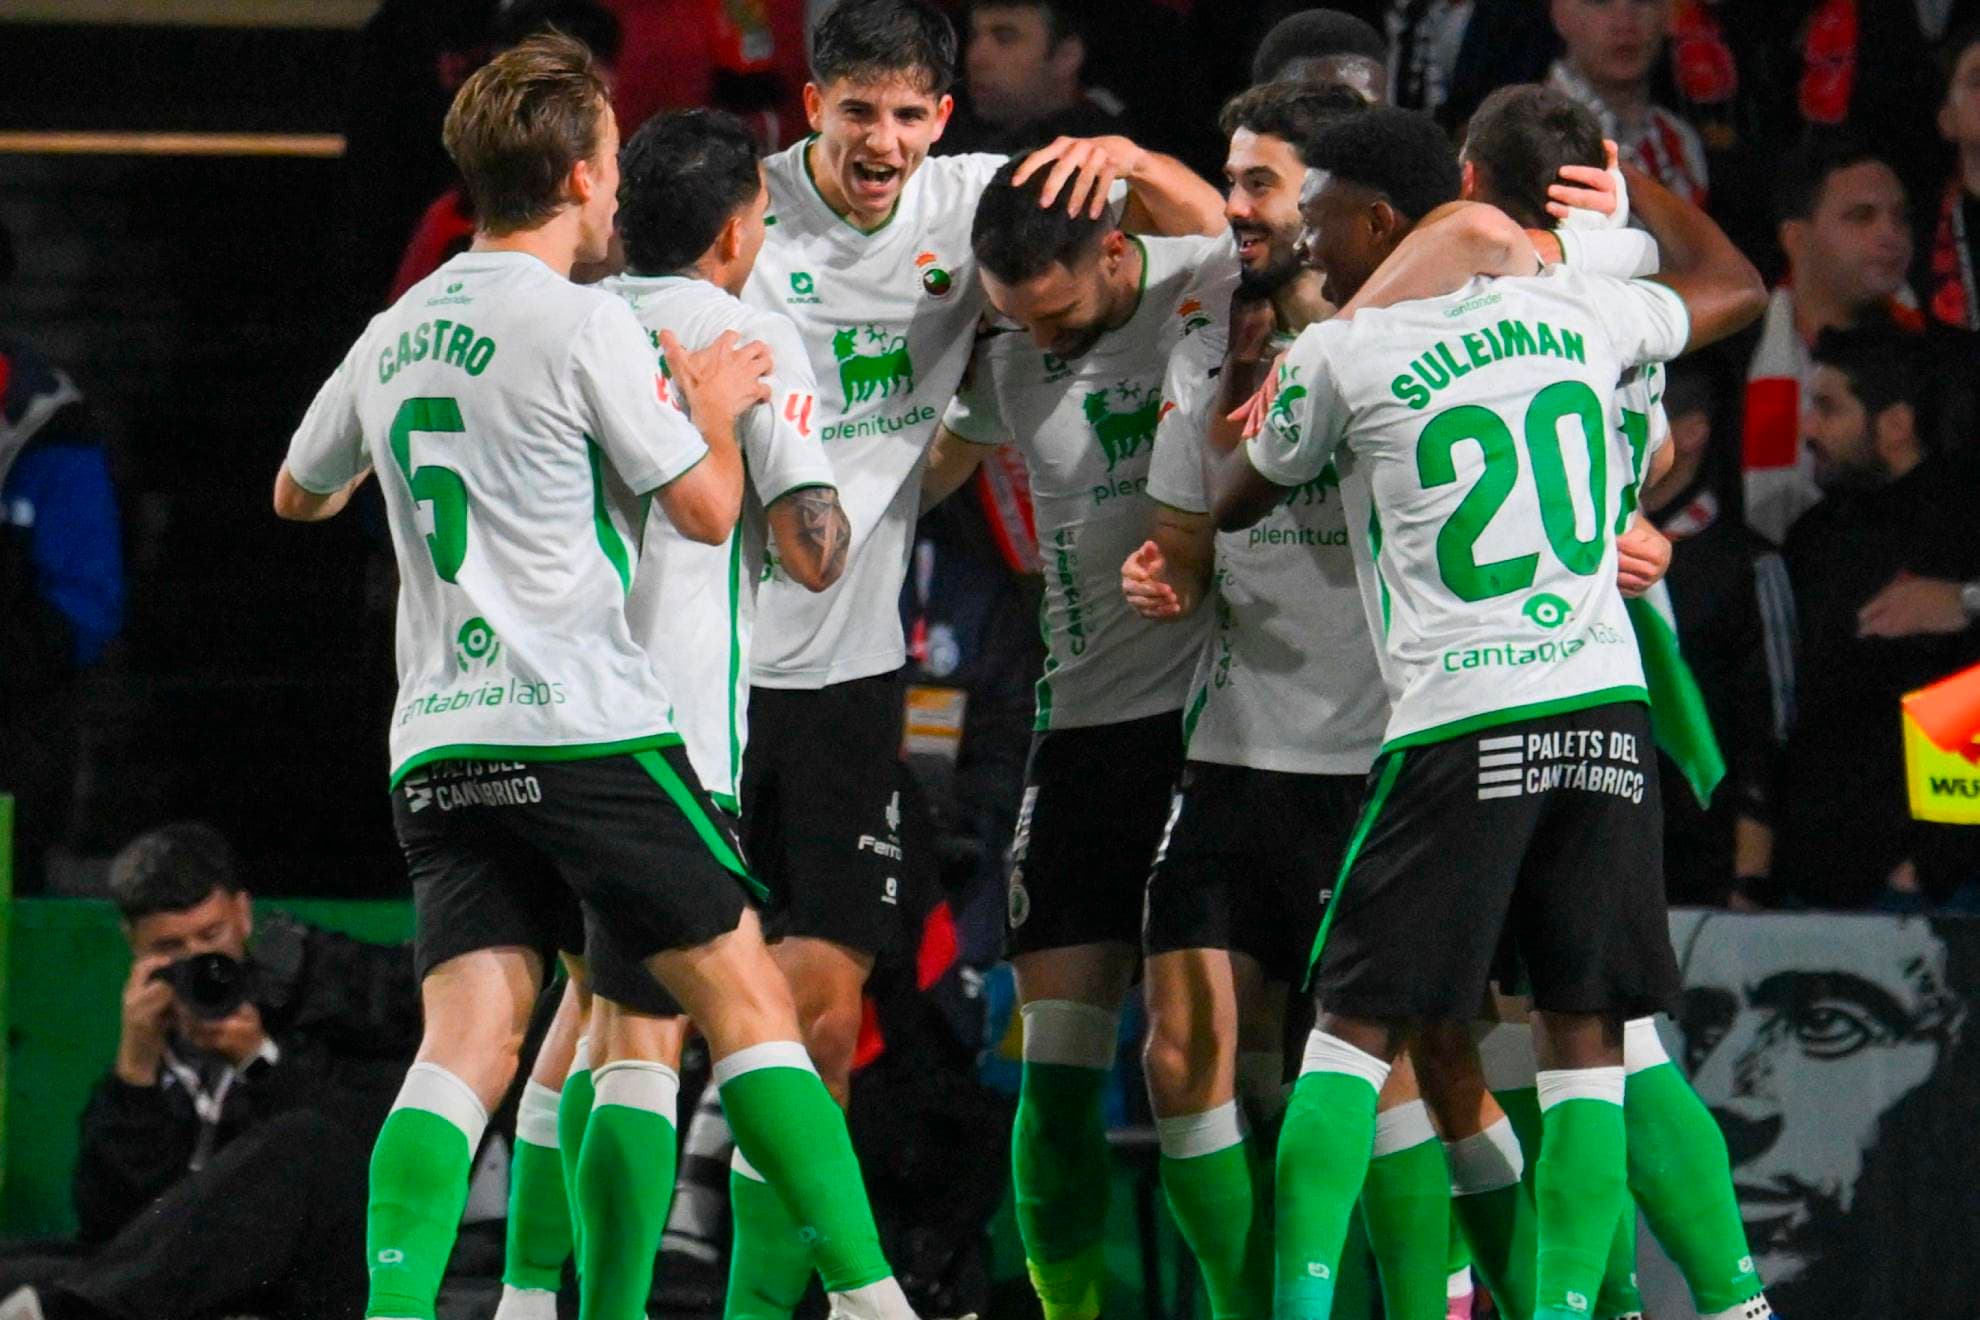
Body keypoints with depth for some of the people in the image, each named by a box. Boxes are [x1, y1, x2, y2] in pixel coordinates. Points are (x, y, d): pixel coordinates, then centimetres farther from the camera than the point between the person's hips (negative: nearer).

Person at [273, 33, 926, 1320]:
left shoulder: (395, 336, 15)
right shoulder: (584, 322, -5)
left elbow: (299, 495, 31)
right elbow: (708, 510, -2)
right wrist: (716, 409, 17)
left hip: (439, 748, 5)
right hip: (586, 729, -5)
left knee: (465, 1049, -3)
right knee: (747, 999, 1)